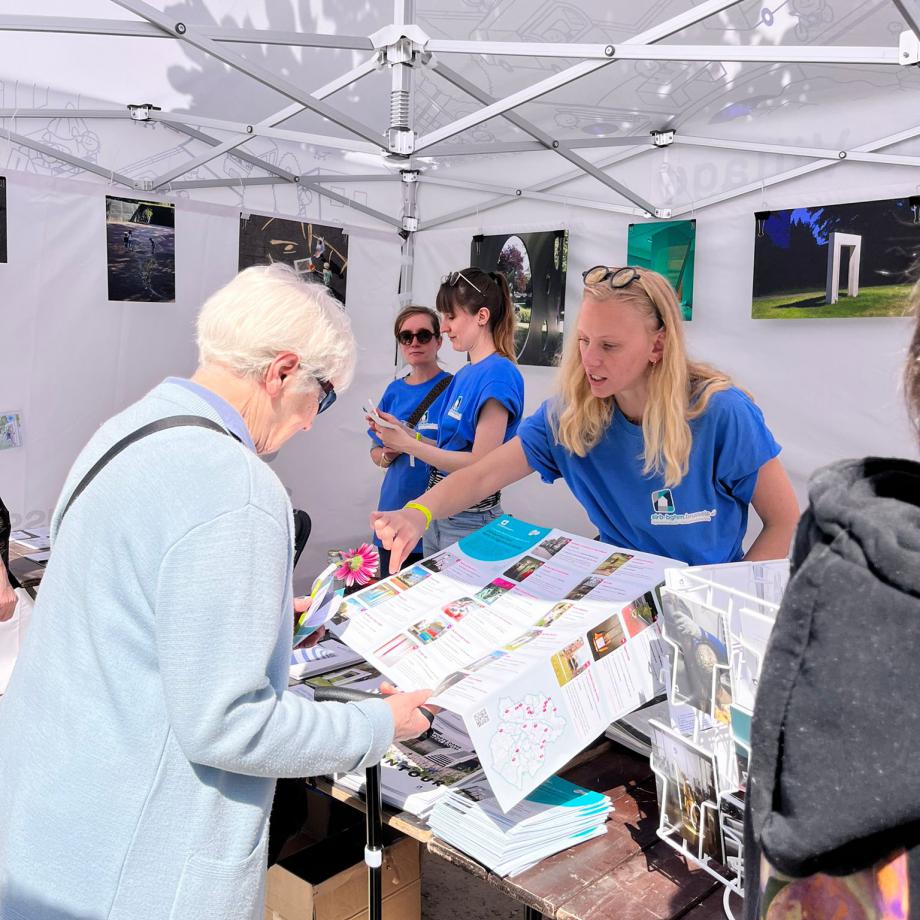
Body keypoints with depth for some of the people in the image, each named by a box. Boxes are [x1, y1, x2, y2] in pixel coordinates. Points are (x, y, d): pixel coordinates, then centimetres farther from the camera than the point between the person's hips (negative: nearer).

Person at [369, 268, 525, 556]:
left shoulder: (499, 375, -17)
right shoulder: (464, 375, 9)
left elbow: (480, 464, -21)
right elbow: (452, 447, 10)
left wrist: (408, 444, -16)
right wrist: (405, 433, -3)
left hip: (469, 519, -8)